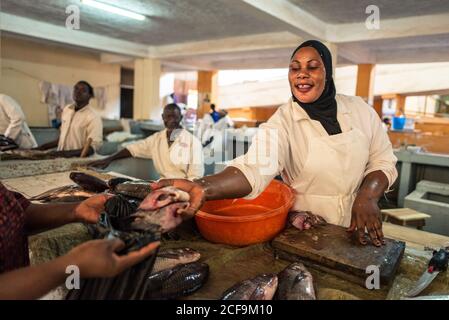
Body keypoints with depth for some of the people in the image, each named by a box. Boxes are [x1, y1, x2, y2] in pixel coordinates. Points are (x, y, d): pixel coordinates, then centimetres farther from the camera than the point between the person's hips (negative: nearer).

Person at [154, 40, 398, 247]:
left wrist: (368, 197, -19)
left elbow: (383, 160, 1)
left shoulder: (360, 109, -4)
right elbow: (256, 167, -33)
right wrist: (203, 188, -51)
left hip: (358, 228, 4)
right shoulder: (281, 122, -16)